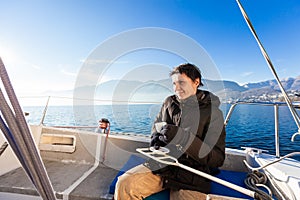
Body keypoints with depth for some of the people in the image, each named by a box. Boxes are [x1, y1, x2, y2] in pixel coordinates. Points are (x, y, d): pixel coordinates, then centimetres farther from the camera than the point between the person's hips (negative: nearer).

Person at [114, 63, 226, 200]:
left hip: (191, 176, -2)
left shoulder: (212, 112, -5)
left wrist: (183, 137, -23)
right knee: (124, 184, -16)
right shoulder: (169, 102, 7)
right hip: (161, 164, 3)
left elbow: (218, 159, -10)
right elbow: (156, 128, 20)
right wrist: (156, 141, -4)